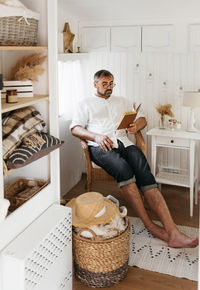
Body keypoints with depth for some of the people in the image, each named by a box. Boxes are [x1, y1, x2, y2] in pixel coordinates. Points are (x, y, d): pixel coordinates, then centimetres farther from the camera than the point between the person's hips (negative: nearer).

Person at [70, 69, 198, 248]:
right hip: (101, 146, -2)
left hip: (124, 143, 3)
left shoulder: (121, 101, 31)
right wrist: (96, 136, -12)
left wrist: (136, 127, 1)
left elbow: (142, 119, 27)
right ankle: (149, 225, -32)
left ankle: (172, 231, -39)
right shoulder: (86, 104, 21)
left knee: (144, 172, -28)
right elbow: (75, 128, 7)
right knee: (123, 168, -37)